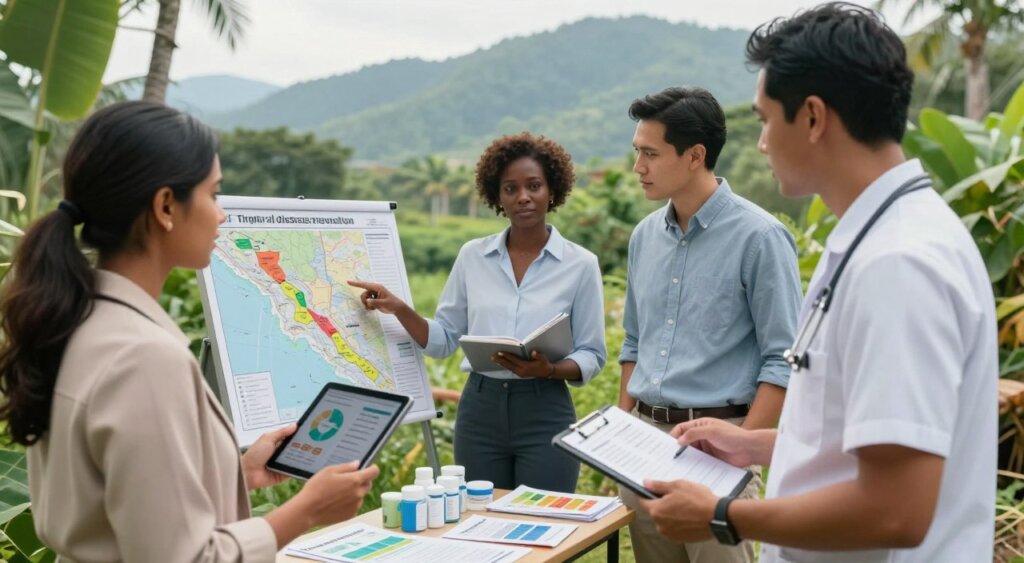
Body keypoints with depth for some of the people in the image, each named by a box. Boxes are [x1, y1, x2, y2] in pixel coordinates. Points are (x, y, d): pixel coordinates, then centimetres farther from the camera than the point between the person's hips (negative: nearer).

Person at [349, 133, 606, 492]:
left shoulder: (580, 264, -1)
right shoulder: (473, 256, 6)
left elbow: (592, 356, 1)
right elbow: (443, 340, 9)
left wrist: (548, 369, -18)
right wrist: (398, 309, -7)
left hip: (545, 413, -2)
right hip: (480, 409, 2)